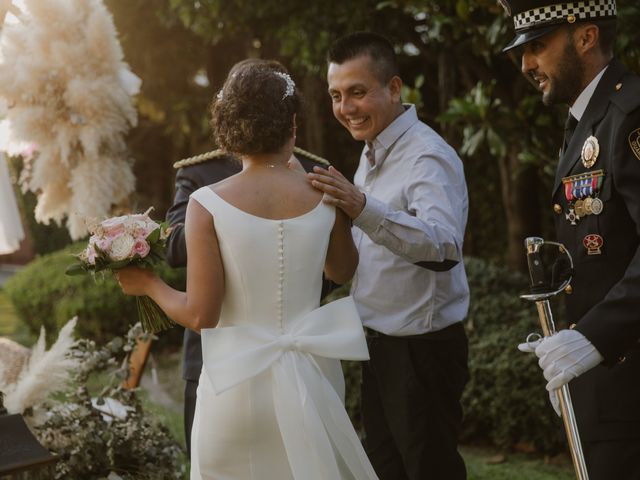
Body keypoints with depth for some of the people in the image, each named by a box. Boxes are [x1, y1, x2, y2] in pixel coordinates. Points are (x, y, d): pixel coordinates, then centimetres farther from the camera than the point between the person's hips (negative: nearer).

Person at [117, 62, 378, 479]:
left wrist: (148, 284, 5)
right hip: (312, 375, 3)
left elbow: (200, 315, -14)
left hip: (241, 380, -2)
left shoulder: (207, 204, -13)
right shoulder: (324, 194, -4)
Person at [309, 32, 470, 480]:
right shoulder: (373, 154, 9)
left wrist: (364, 208, -50)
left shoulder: (428, 157, -21)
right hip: (379, 342, 9)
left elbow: (445, 247, -39)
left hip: (422, 347, -9)